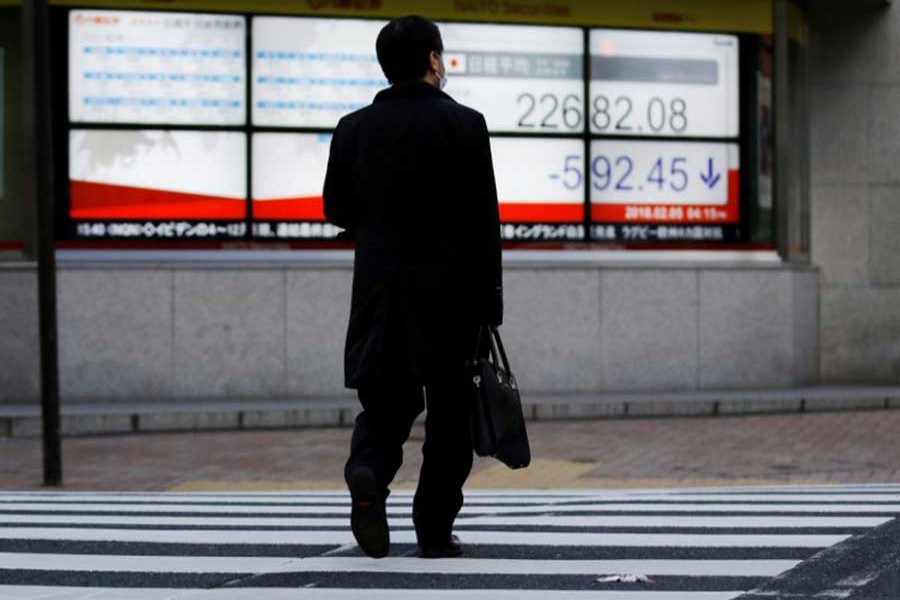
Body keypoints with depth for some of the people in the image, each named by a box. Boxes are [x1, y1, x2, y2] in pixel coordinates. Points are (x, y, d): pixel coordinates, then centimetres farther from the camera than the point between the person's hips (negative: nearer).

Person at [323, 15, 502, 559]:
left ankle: (370, 472, -19)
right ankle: (435, 529, 10)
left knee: (386, 403, 11)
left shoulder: (353, 128, 3)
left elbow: (337, 210, 10)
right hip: (451, 292, -3)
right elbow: (484, 221, -8)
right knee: (449, 414, 8)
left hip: (380, 290, 3)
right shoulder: (464, 125, -8)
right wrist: (489, 301, -2)